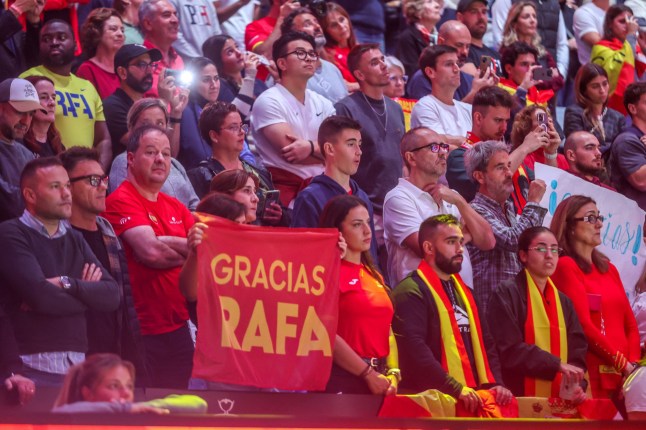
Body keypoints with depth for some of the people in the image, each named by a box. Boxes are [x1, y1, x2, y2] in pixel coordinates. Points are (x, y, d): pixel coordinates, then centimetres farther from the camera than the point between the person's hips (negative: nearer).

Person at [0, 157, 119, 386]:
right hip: (34, 366, -6)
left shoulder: (74, 239, 18)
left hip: (76, 364, 6)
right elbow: (39, 295, -16)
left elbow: (111, 295, 6)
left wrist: (67, 284, -9)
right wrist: (86, 291, -1)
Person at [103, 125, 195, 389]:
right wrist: (188, 249, -7)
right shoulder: (121, 201, -8)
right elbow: (150, 250, -21)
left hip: (178, 326, 7)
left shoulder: (176, 207, 15)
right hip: (142, 331, -7)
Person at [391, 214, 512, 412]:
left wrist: (494, 383, 5)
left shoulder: (463, 292, 22)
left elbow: (485, 342, 23)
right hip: (434, 400, -7)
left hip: (473, 399, 7)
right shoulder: (410, 291, -6)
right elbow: (414, 348, -18)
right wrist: (456, 389, -23)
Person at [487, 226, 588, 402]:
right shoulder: (506, 294, -4)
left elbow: (577, 349, 10)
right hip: (522, 400, -6)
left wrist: (579, 385, -9)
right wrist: (557, 364, -17)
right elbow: (510, 348, -14)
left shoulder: (563, 301, 16)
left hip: (560, 401, 6)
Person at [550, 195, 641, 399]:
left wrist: (633, 364, -2)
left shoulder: (608, 268, 19)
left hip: (623, 377, 7)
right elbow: (582, 325, -12)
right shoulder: (565, 266, -4)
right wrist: (622, 363, -11)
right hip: (592, 376, -7)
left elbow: (630, 324, 15)